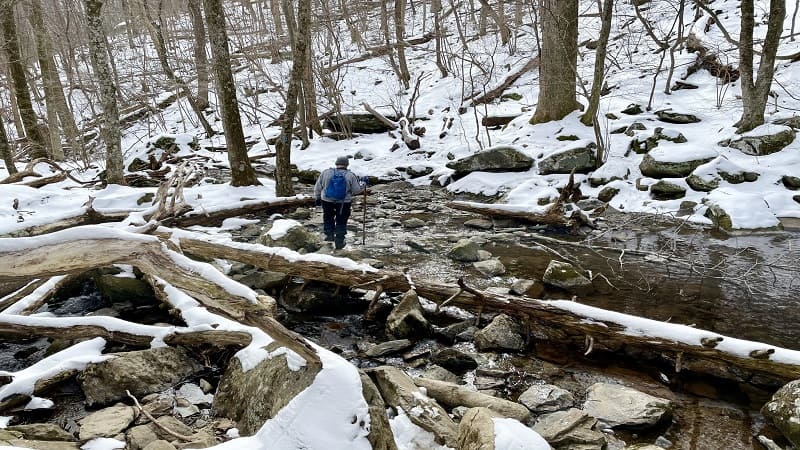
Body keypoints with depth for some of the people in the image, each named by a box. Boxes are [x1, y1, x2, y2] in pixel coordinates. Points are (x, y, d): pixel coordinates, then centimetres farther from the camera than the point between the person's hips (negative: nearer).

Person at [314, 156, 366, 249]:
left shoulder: (326, 173, -3)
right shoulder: (350, 175, -9)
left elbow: (317, 187, 4)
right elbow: (357, 190, -4)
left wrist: (317, 198, 17)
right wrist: (363, 185, 15)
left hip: (327, 201, 1)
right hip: (344, 203, -1)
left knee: (328, 218, 24)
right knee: (341, 221, 11)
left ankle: (329, 234, 27)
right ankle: (339, 242, 12)